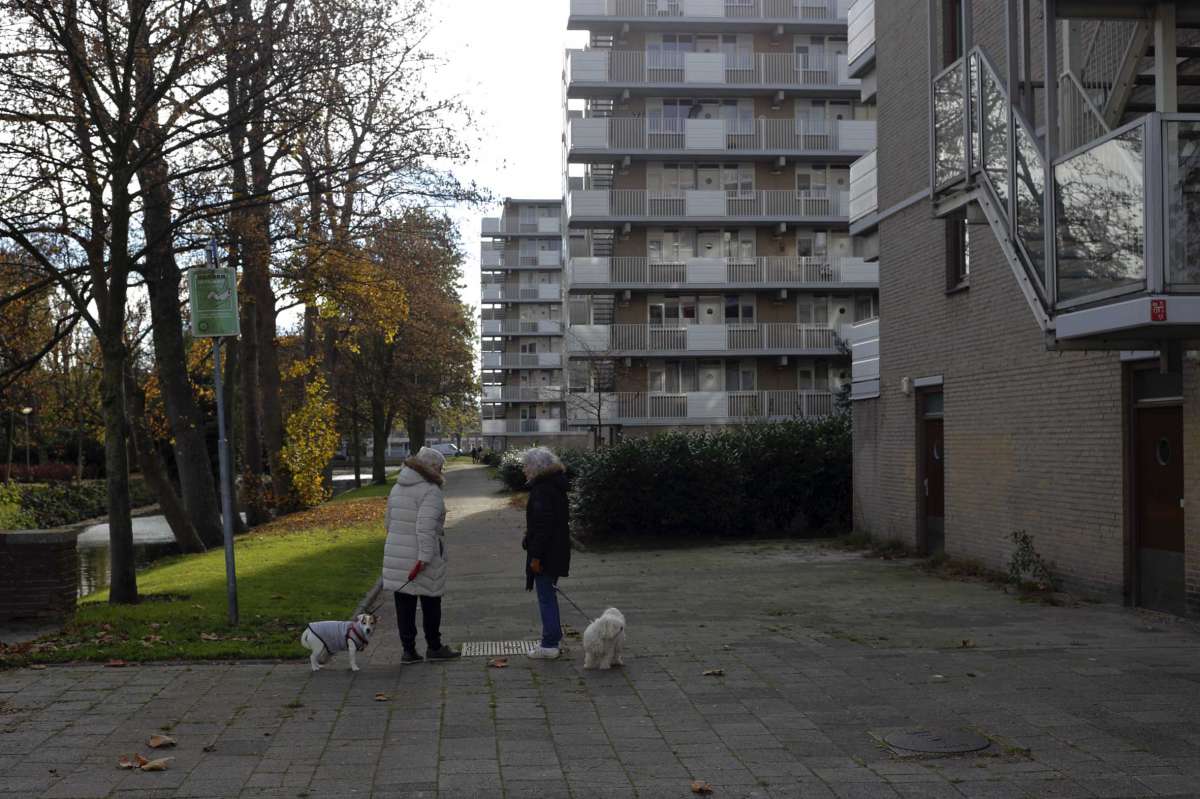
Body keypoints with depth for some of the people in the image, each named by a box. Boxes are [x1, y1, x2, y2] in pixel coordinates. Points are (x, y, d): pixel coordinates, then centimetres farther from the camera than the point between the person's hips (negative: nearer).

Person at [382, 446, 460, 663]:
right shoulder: (430, 491, -15)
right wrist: (424, 558, -25)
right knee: (431, 603, 10)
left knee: (404, 605, 9)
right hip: (421, 558, -6)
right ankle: (434, 647, 20)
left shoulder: (397, 488, 10)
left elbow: (388, 522, 16)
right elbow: (425, 527, -24)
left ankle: (408, 650, 11)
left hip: (396, 555, 6)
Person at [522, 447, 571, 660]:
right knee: (549, 595, 19)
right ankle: (554, 638, 28)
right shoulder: (556, 486, 12)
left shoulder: (542, 490, -19)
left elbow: (543, 525, -23)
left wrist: (535, 556, -21)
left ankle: (549, 645, 1)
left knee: (546, 597, -3)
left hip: (546, 553, -10)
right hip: (558, 550, 10)